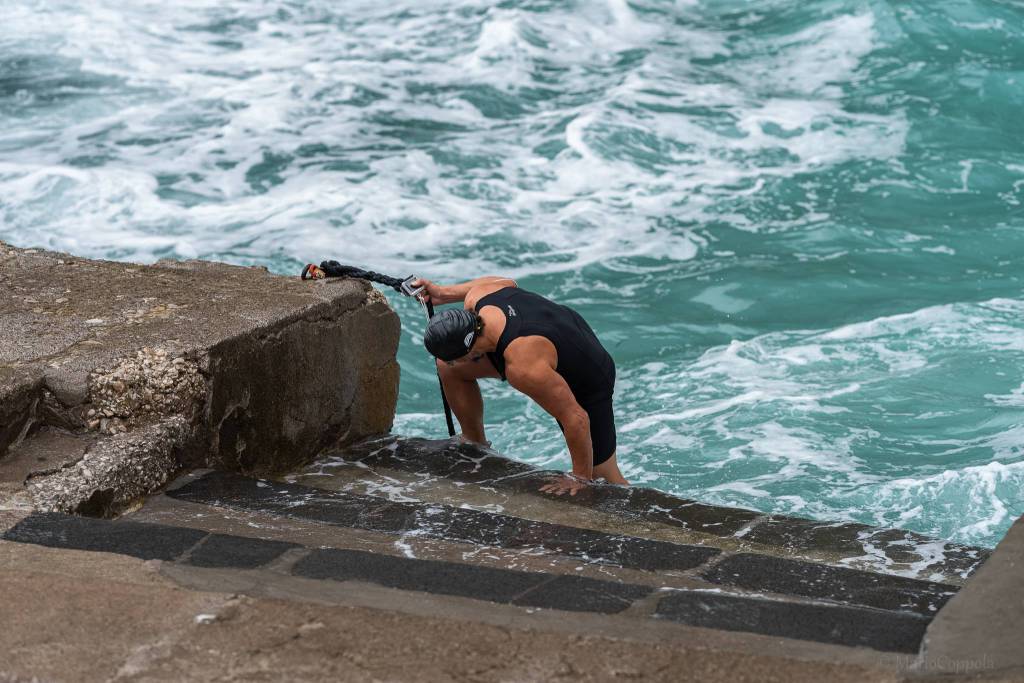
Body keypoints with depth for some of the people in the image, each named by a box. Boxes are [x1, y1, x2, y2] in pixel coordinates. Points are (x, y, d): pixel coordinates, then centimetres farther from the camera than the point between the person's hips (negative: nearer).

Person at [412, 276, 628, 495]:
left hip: (588, 380, -8)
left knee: (601, 476, 0)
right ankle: (475, 445, 23)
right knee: (449, 368, 5)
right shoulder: (476, 297, -23)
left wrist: (581, 477, -24)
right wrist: (443, 293, 12)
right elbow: (508, 282, 4)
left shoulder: (523, 368, -46)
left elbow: (576, 419, -38)